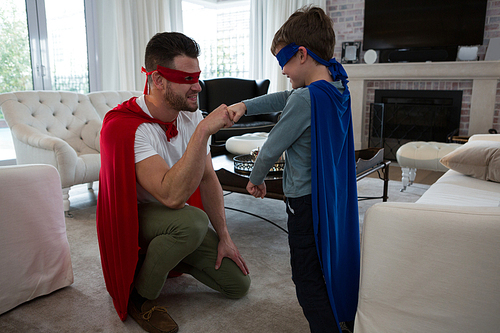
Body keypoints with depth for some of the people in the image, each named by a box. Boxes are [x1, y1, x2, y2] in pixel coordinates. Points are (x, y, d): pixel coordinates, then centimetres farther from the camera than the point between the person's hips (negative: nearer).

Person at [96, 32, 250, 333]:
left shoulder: (192, 115, -7)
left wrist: (224, 237, -1)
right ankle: (139, 296, -11)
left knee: (239, 284, 3)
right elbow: (172, 195, -41)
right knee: (192, 220, -39)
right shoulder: (124, 126, -29)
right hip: (136, 217, -6)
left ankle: (166, 257, 23)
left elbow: (208, 178, 0)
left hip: (181, 220, 6)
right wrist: (203, 131, -43)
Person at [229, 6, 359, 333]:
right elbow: (283, 99, 12)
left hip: (307, 199, -9)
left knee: (308, 278, 4)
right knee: (337, 261, 24)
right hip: (337, 194, 9)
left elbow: (271, 150, -16)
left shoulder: (305, 99, -24)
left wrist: (256, 179, 2)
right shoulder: (339, 89, 3)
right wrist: (244, 105, 5)